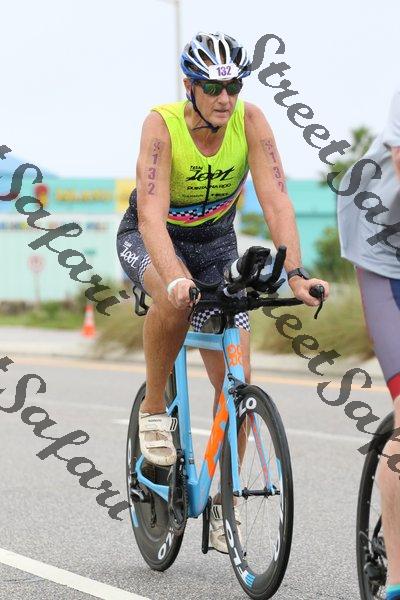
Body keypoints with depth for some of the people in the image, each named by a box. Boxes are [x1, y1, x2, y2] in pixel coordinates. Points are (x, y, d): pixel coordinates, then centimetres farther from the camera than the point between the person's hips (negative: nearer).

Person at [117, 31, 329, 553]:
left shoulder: (250, 122, -22)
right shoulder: (162, 124, -28)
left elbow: (276, 201, -28)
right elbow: (152, 211, -39)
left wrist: (294, 271, -43)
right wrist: (174, 277, -55)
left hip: (215, 242, 3)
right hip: (150, 239, -3)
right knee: (176, 299, -40)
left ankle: (221, 506, 10)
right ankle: (154, 409, -14)